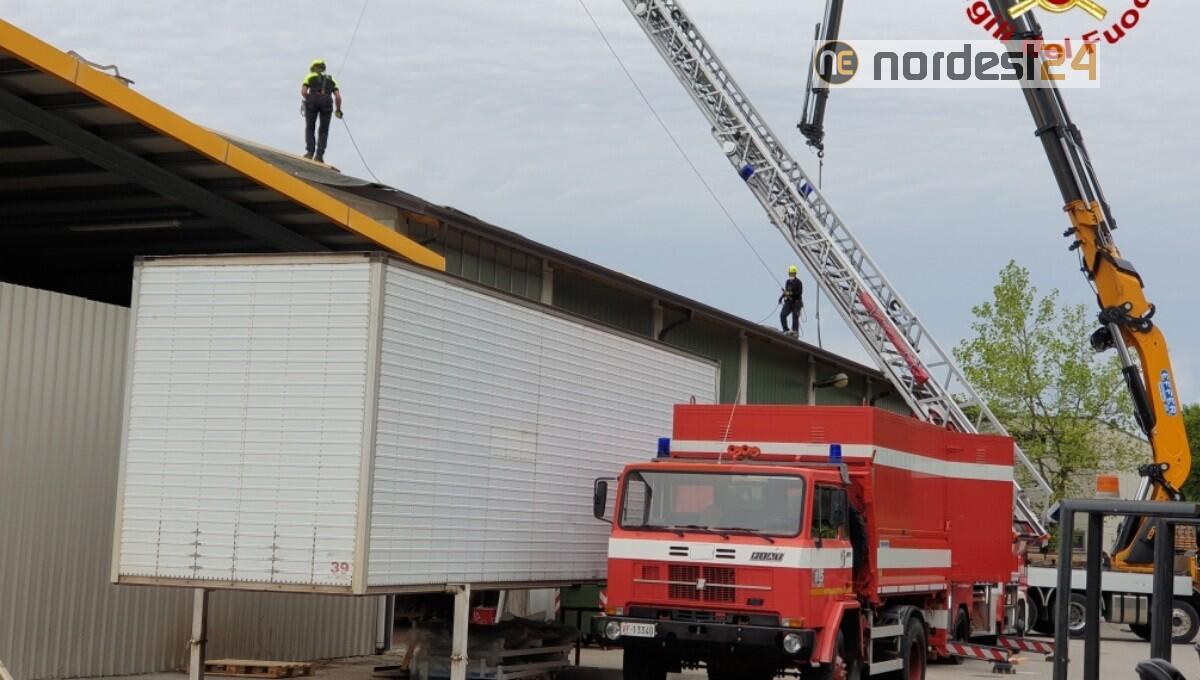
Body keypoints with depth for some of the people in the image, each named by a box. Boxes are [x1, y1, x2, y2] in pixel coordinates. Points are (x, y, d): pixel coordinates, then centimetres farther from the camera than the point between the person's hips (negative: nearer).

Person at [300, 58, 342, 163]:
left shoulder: (310, 76, 21)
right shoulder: (331, 79, 28)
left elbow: (303, 92, 4)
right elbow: (338, 96, 15)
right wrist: (338, 110, 27)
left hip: (313, 100, -1)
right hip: (327, 102, 1)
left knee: (310, 128, 12)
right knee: (324, 130, 10)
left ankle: (310, 151, -4)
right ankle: (319, 155, -1)